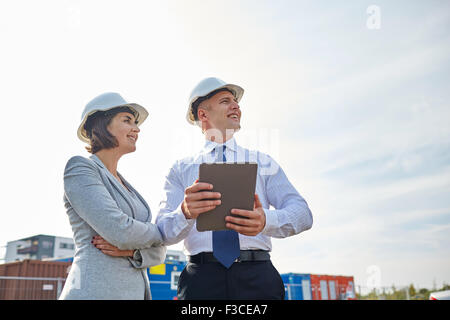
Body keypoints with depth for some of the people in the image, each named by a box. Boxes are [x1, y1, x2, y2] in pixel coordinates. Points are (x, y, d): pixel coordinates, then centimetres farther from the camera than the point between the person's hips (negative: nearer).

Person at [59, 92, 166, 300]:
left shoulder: (127, 187, 15)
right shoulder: (79, 167, -6)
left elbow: (158, 251, 10)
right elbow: (119, 231, -18)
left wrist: (132, 250, -11)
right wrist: (163, 232, -2)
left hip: (136, 291, 7)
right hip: (96, 292, -7)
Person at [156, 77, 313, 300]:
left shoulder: (262, 162, 11)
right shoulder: (181, 169, 10)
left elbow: (302, 213, -1)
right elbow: (162, 232, -1)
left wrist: (266, 221, -23)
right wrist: (185, 213, -24)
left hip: (257, 276, 1)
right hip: (202, 279, 0)